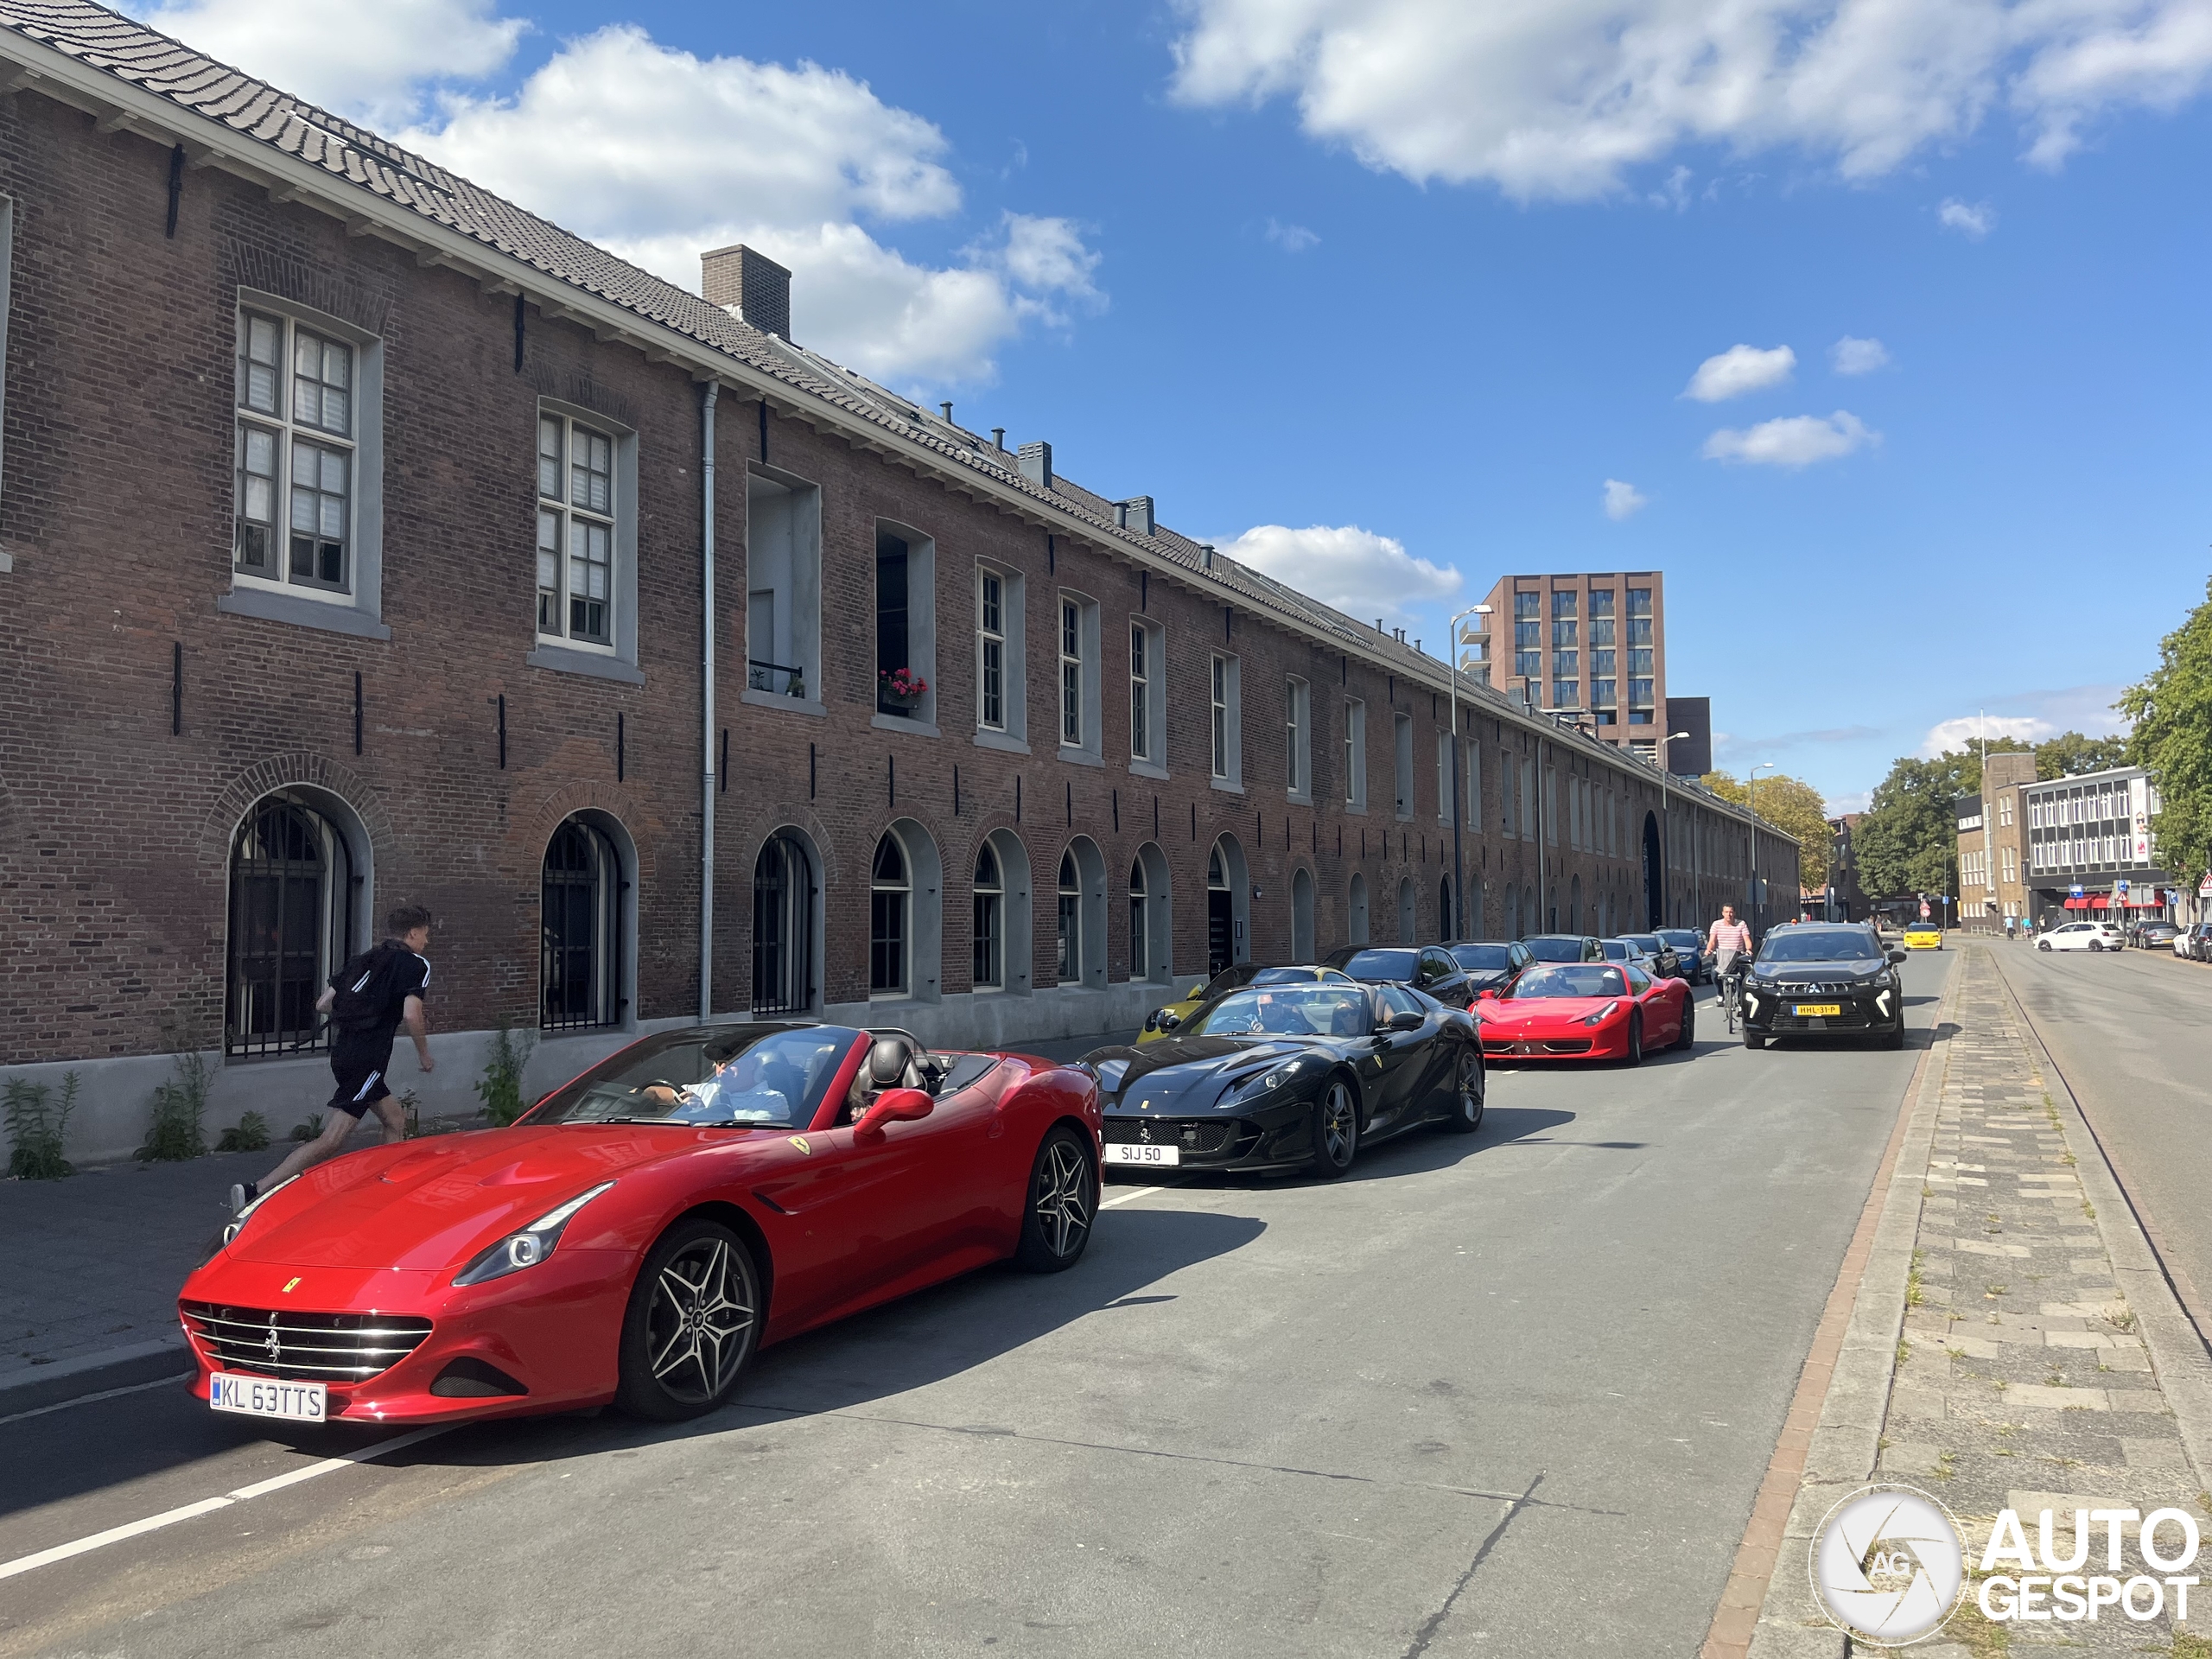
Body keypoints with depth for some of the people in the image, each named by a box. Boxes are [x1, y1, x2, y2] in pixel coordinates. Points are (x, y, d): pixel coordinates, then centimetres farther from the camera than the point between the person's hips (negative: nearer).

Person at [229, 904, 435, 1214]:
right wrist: (424, 1054, -4)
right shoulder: (416, 964, -4)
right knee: (332, 1141, -10)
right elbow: (411, 1014, -18)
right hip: (366, 1060, -9)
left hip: (343, 1052, 9)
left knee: (396, 1123, 20)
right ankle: (255, 1192, -16)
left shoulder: (363, 959, 17)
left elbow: (323, 1005, 14)